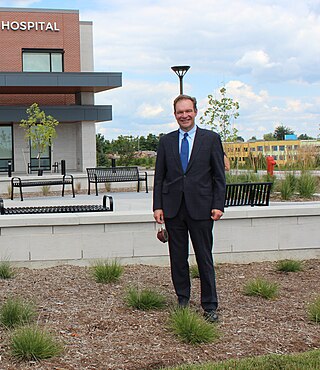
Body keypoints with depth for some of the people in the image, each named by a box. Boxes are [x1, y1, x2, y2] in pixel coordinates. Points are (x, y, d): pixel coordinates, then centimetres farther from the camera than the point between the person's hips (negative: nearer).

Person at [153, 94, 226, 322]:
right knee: (178, 258, 8)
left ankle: (210, 305, 9)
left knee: (205, 258, 1)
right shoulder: (166, 141, 10)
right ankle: (183, 299, 22)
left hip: (200, 207, -2)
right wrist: (158, 206, 2)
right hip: (173, 208, 3)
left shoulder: (211, 139, 4)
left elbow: (219, 176, 2)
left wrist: (218, 205, -6)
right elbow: (159, 177, 10)